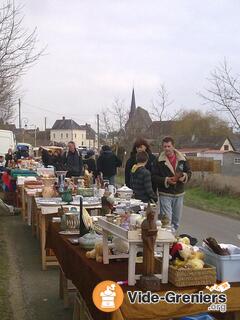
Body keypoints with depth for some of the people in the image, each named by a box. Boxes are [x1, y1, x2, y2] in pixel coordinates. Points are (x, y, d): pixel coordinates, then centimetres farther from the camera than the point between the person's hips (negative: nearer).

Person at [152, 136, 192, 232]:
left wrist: (184, 177, -14)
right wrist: (166, 180, -21)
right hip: (165, 194, -4)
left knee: (176, 220, 16)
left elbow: (189, 172, 9)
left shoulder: (182, 159, 2)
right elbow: (154, 177, -7)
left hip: (179, 194, 4)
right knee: (167, 220, -9)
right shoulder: (159, 161, -6)